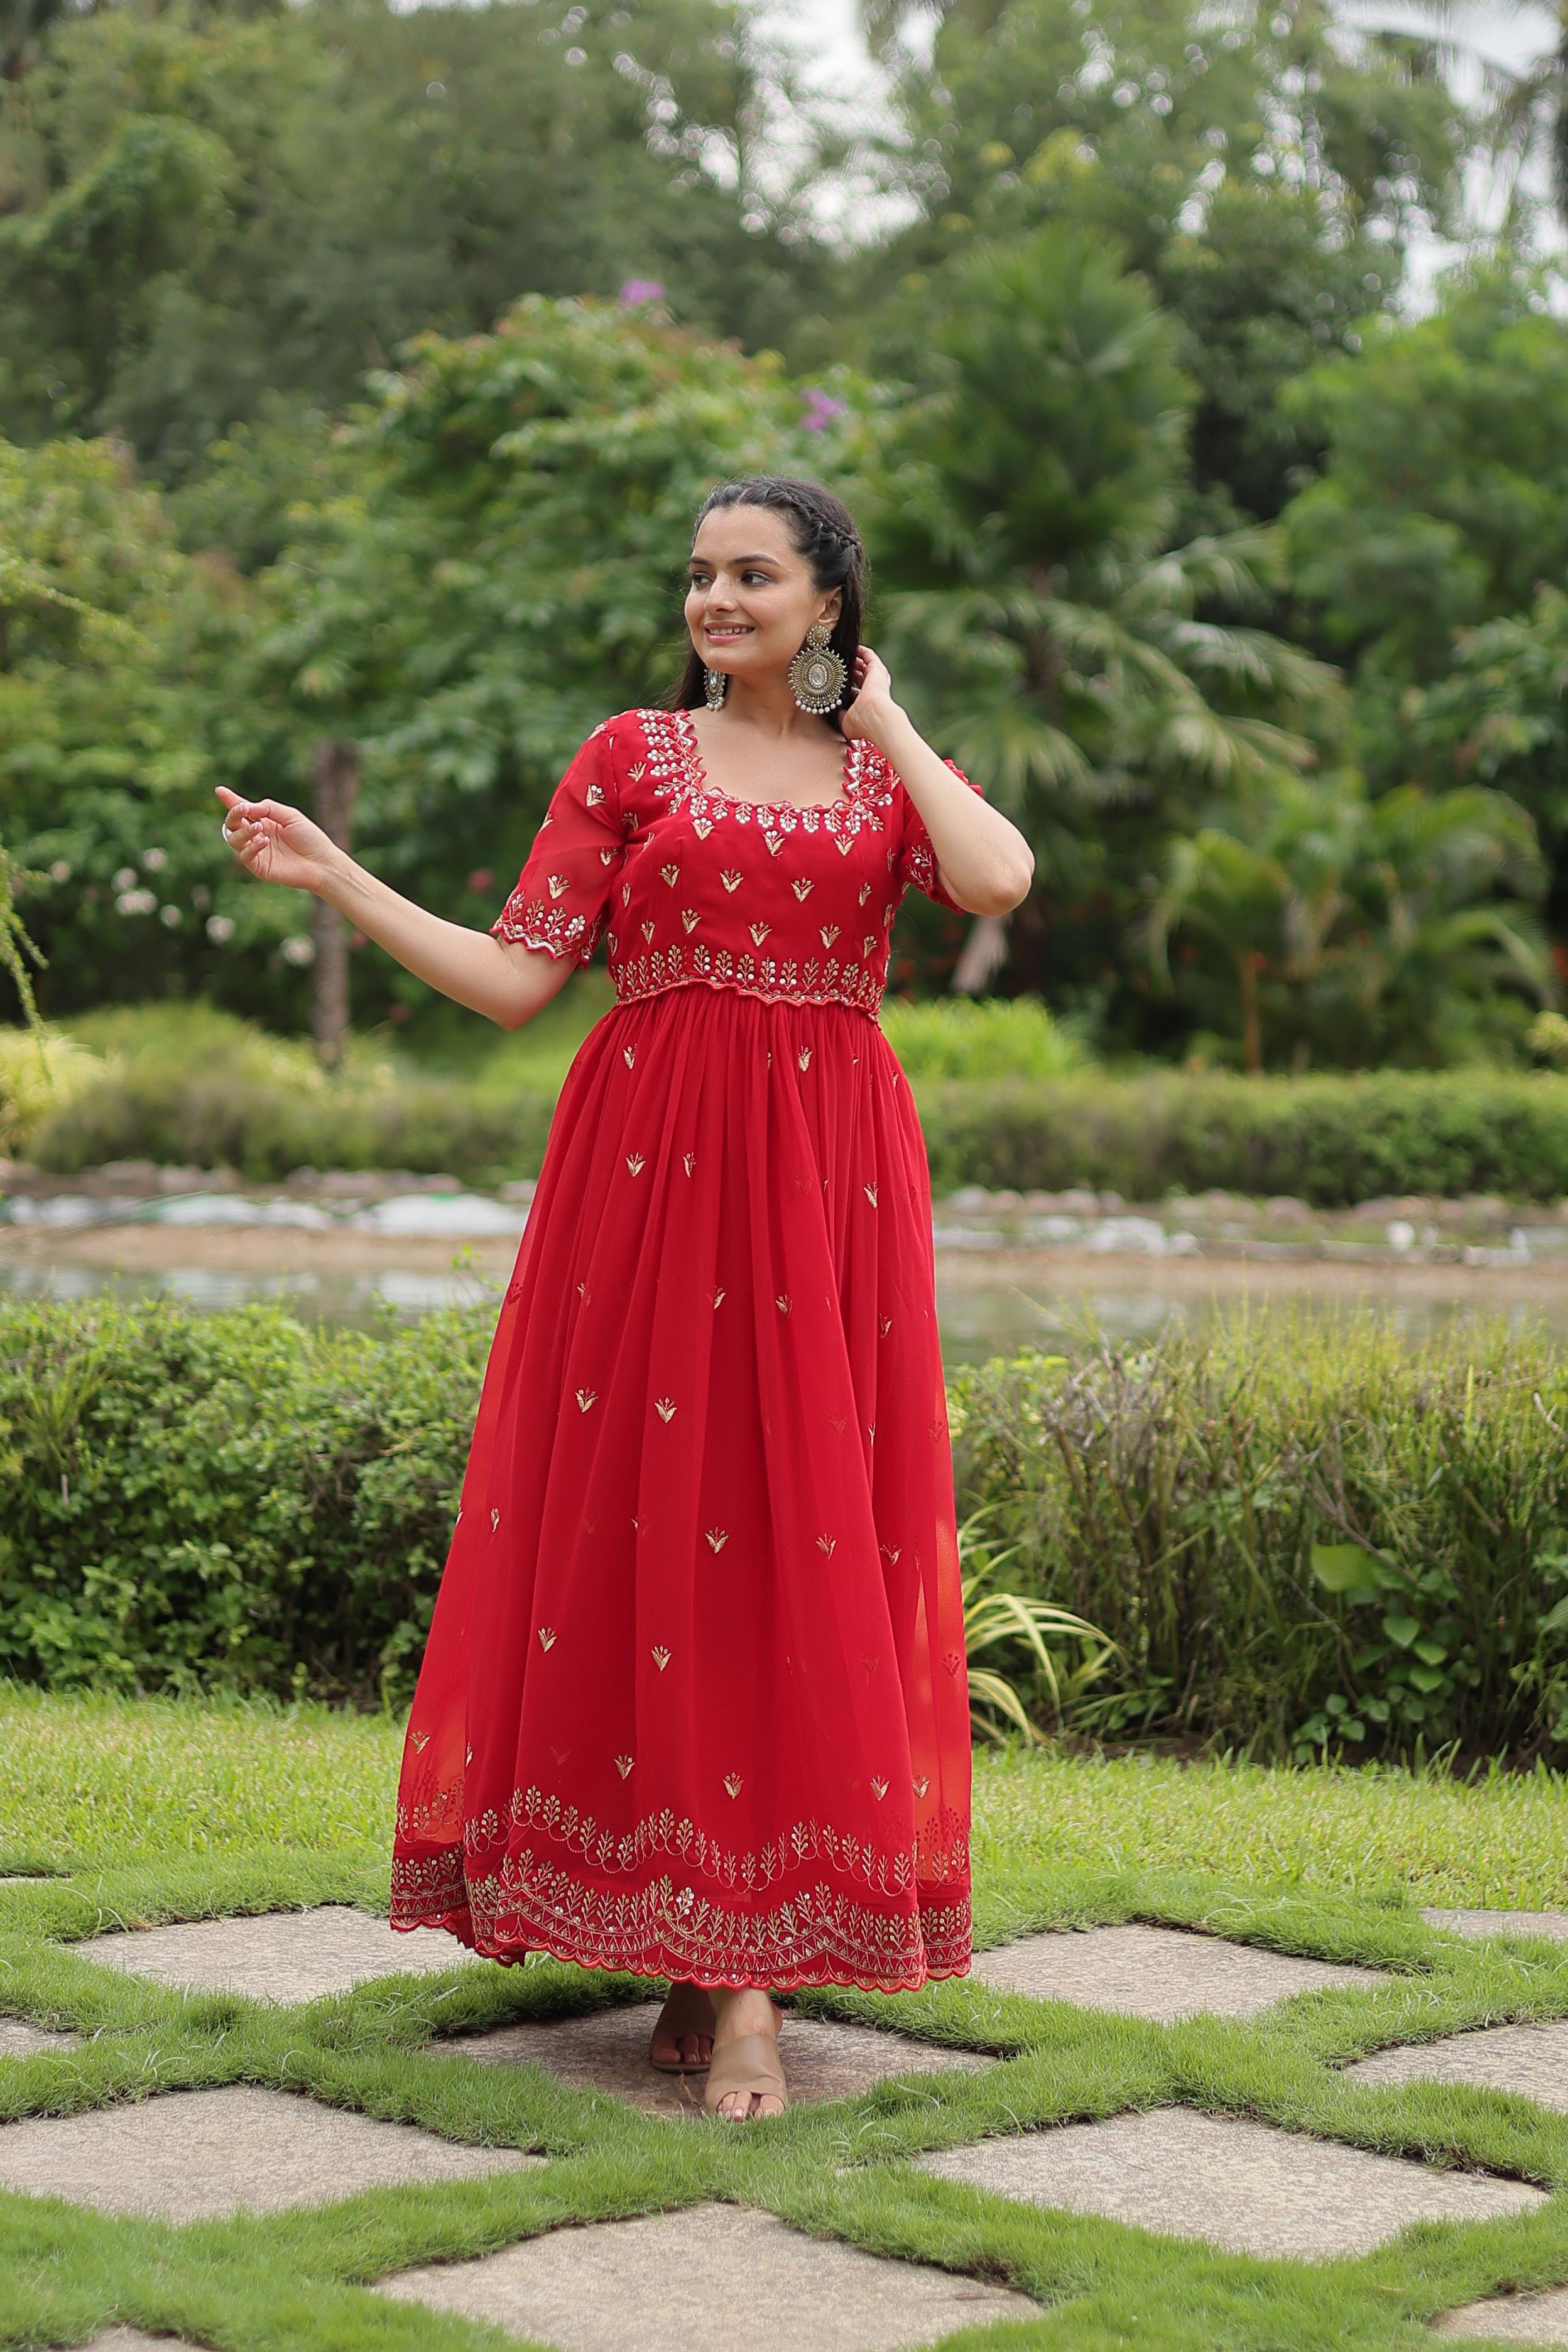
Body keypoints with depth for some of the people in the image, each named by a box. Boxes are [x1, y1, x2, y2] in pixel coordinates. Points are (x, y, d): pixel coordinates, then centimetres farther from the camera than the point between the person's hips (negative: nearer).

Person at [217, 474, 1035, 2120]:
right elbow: (515, 977, 4)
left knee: (803, 1530, -3)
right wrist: (334, 880, -3)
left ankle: (749, 1951, 0)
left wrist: (882, 723, 0)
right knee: (643, 1518, -2)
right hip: (651, 1167, 0)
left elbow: (999, 882, -11)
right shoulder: (631, 756, 9)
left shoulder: (892, 768, 11)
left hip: (826, 1177, 0)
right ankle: (694, 1932, 8)